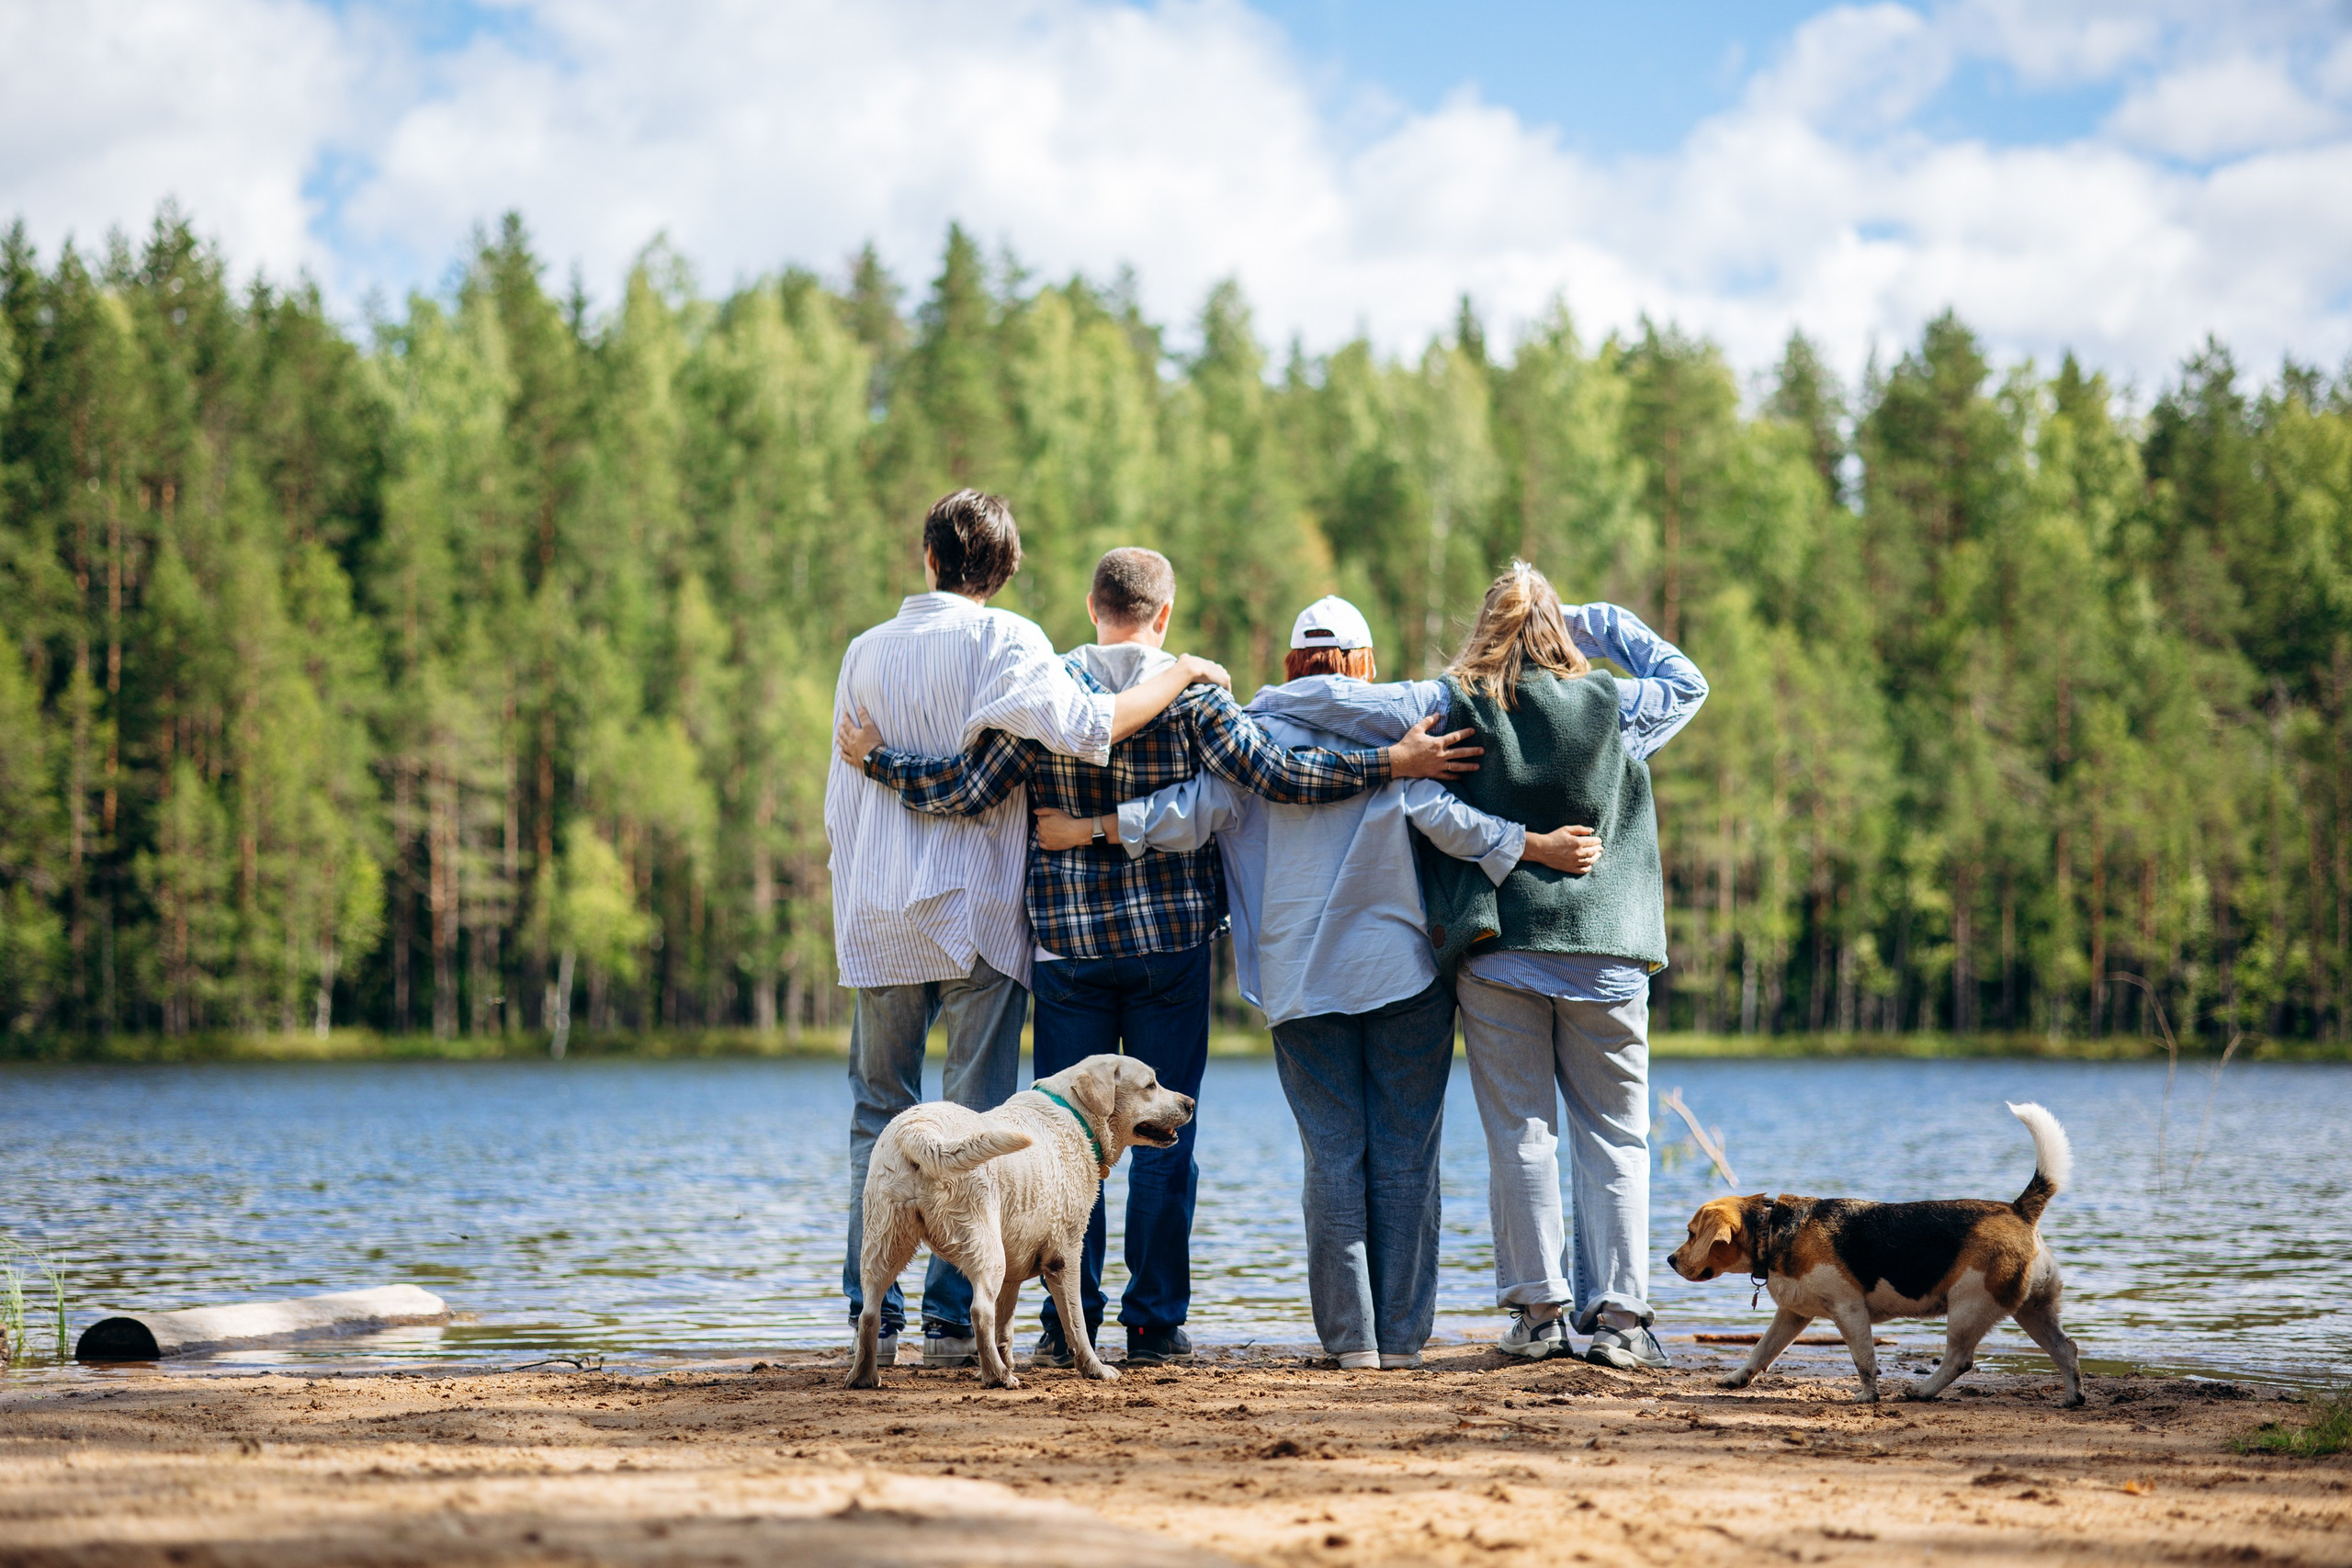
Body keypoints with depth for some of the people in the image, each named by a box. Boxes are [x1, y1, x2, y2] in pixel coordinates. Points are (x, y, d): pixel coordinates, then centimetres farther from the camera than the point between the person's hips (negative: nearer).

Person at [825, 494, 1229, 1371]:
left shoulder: (867, 651, 11)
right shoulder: (1004, 641, -4)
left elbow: (841, 802, 14)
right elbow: (1083, 727, -20)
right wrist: (1178, 677, -6)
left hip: (879, 913, 4)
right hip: (975, 908, -4)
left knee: (880, 1114, 10)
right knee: (976, 1121, 0)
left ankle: (871, 1313, 5)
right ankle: (952, 1318, -5)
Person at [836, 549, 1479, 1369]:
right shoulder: (1190, 691, -3)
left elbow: (968, 788, -6)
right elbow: (1267, 772, -14)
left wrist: (876, 760, 8)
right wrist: (1391, 763, -11)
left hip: (1068, 943, 1)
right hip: (1169, 940, -1)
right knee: (1163, 1134, 6)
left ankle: (1068, 1324, 6)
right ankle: (1155, 1323, 6)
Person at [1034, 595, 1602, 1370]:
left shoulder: (1256, 730, 6)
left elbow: (1196, 812, -3)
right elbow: (1442, 816, -10)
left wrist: (1085, 828, 3)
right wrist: (1541, 847, -10)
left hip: (1301, 978, 1)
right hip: (1403, 966, -1)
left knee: (1333, 1154, 3)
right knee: (1404, 1155, 2)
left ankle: (1350, 1337, -2)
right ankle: (1402, 1335, 0)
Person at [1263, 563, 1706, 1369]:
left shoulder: (1451, 706, -1)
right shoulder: (1612, 706, 4)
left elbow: (1320, 695, -6)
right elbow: (1688, 681, 24)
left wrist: (1268, 701, 15)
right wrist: (1606, 623, 24)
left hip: (1497, 948, 0)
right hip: (1604, 952, 0)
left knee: (1519, 1135, 6)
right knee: (1613, 1136, 5)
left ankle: (1538, 1311, 5)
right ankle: (1619, 1315, 1)